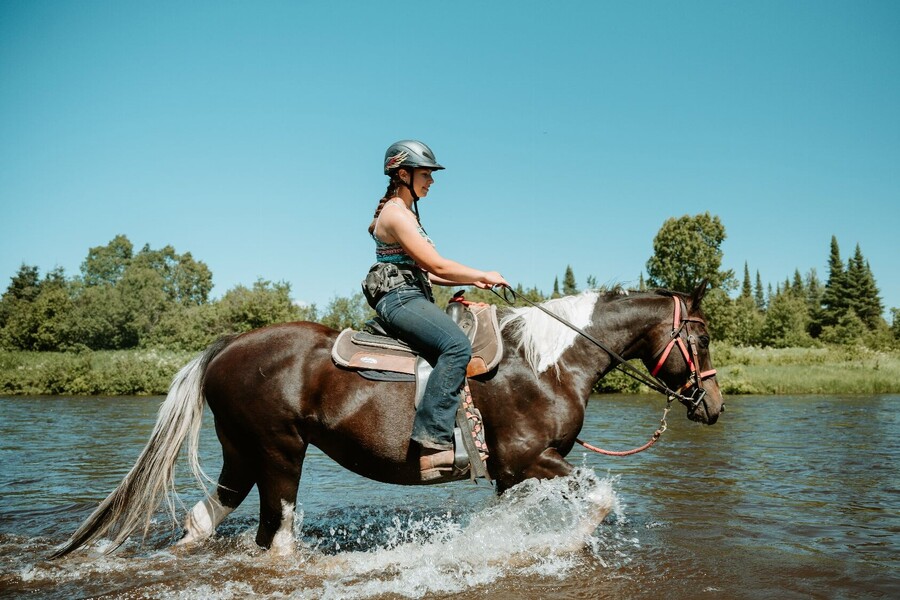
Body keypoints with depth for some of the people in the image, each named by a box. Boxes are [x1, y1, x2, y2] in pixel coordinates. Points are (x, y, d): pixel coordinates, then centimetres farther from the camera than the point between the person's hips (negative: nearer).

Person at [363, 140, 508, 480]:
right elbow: (437, 265, -15)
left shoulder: (406, 214, 22)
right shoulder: (396, 213, -10)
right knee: (457, 345, -32)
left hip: (411, 298, 11)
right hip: (399, 298, -11)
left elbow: (424, 272, 20)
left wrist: (473, 281, 12)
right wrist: (483, 275, -3)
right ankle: (432, 441, -34)